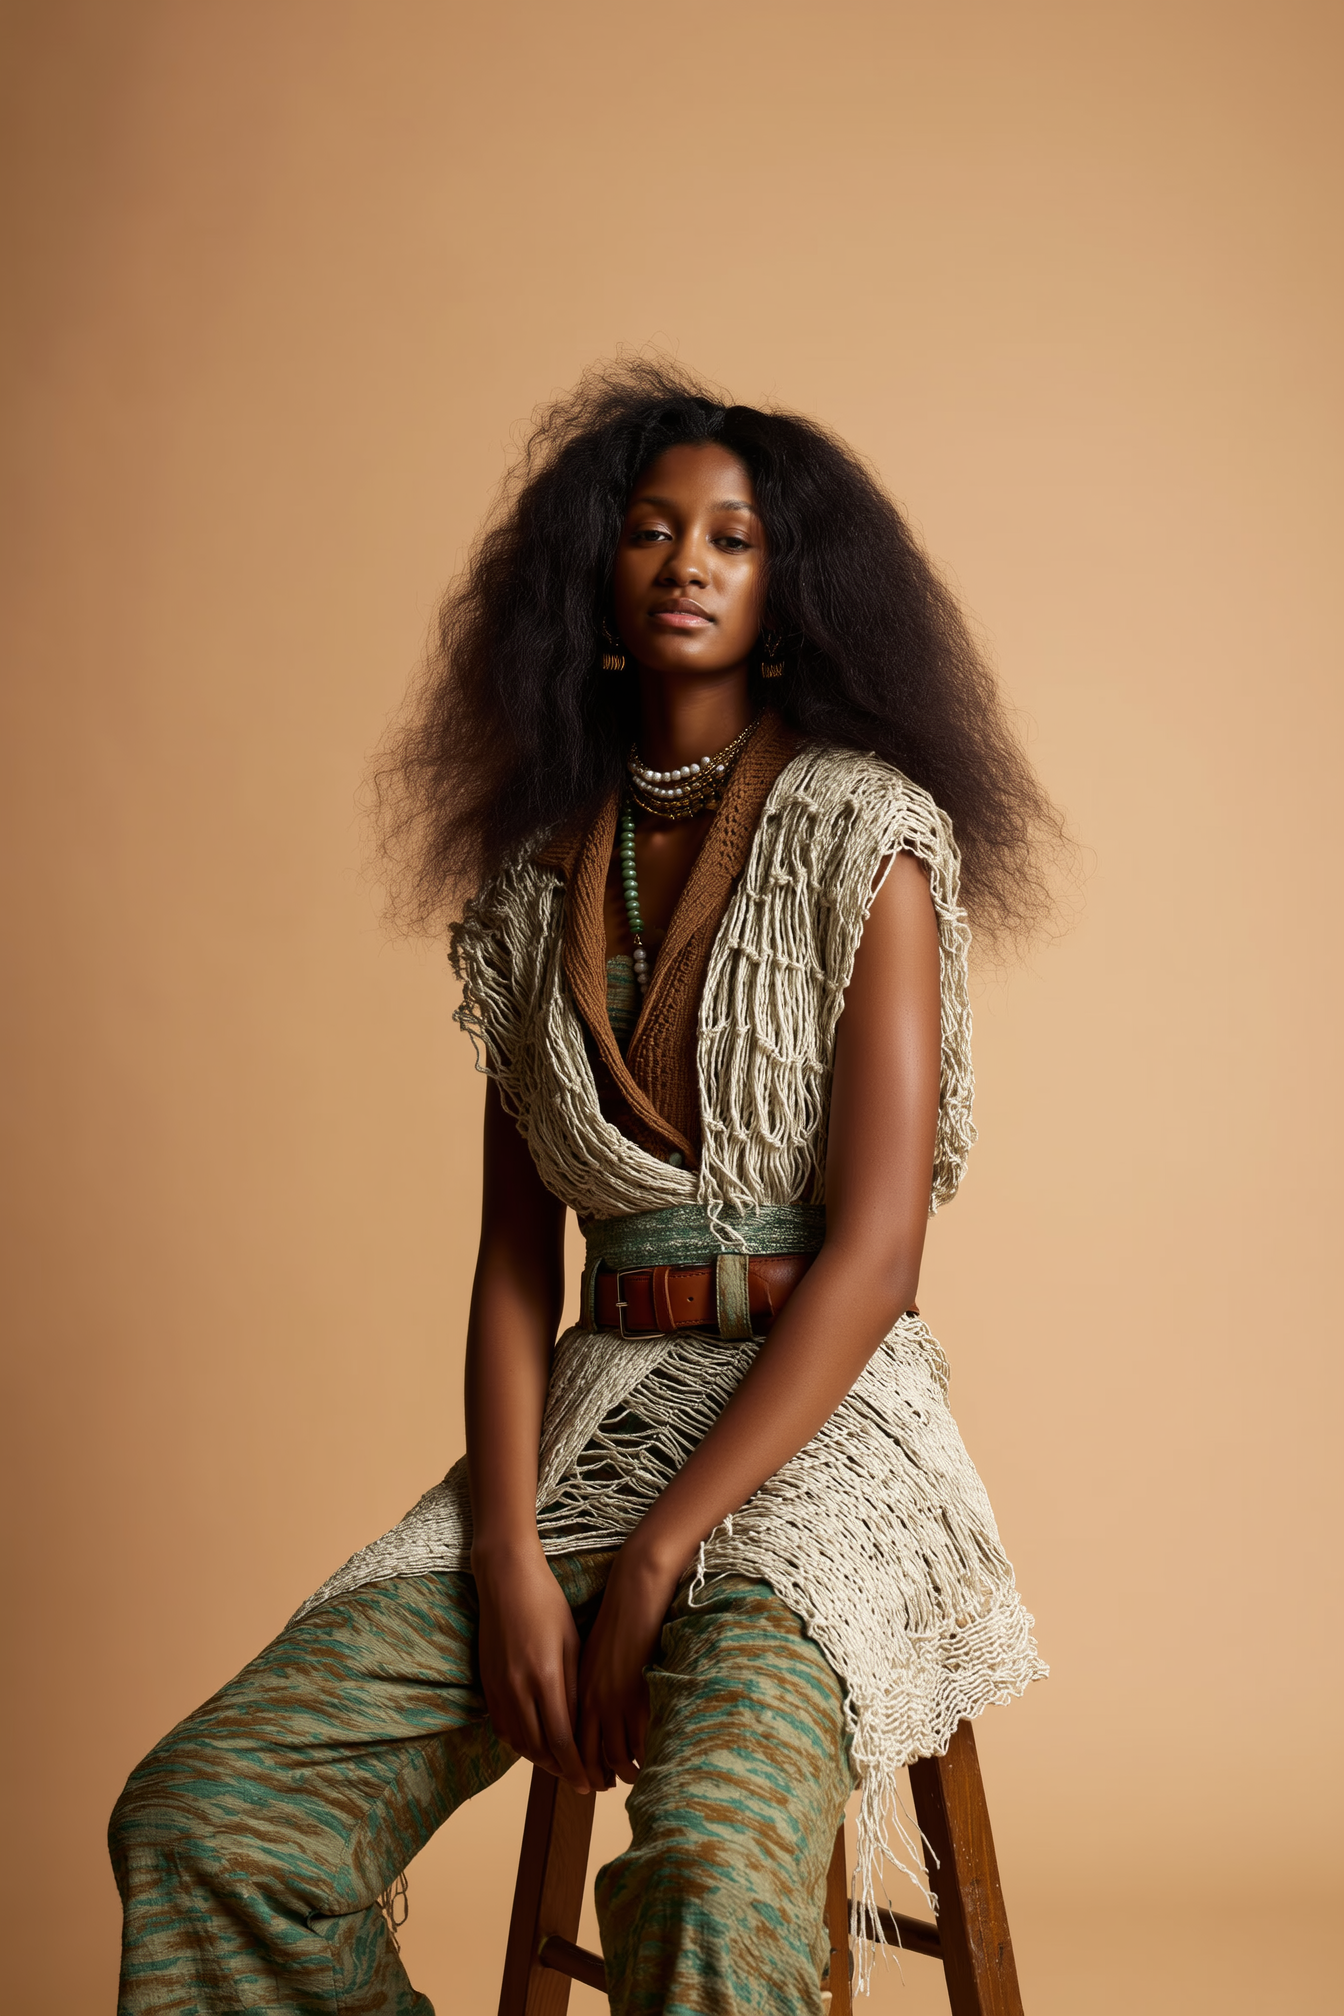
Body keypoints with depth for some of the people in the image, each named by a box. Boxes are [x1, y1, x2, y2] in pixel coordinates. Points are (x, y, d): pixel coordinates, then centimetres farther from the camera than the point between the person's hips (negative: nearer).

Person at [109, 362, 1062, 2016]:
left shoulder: (864, 835, -4)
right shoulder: (541, 867, 11)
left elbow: (873, 1250, -10)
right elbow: (515, 1251, 8)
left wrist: (654, 1564, -15)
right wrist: (505, 1551, -7)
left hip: (825, 1423, -4)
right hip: (595, 1408, 5)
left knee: (708, 1879, -34)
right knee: (199, 1812, -13)